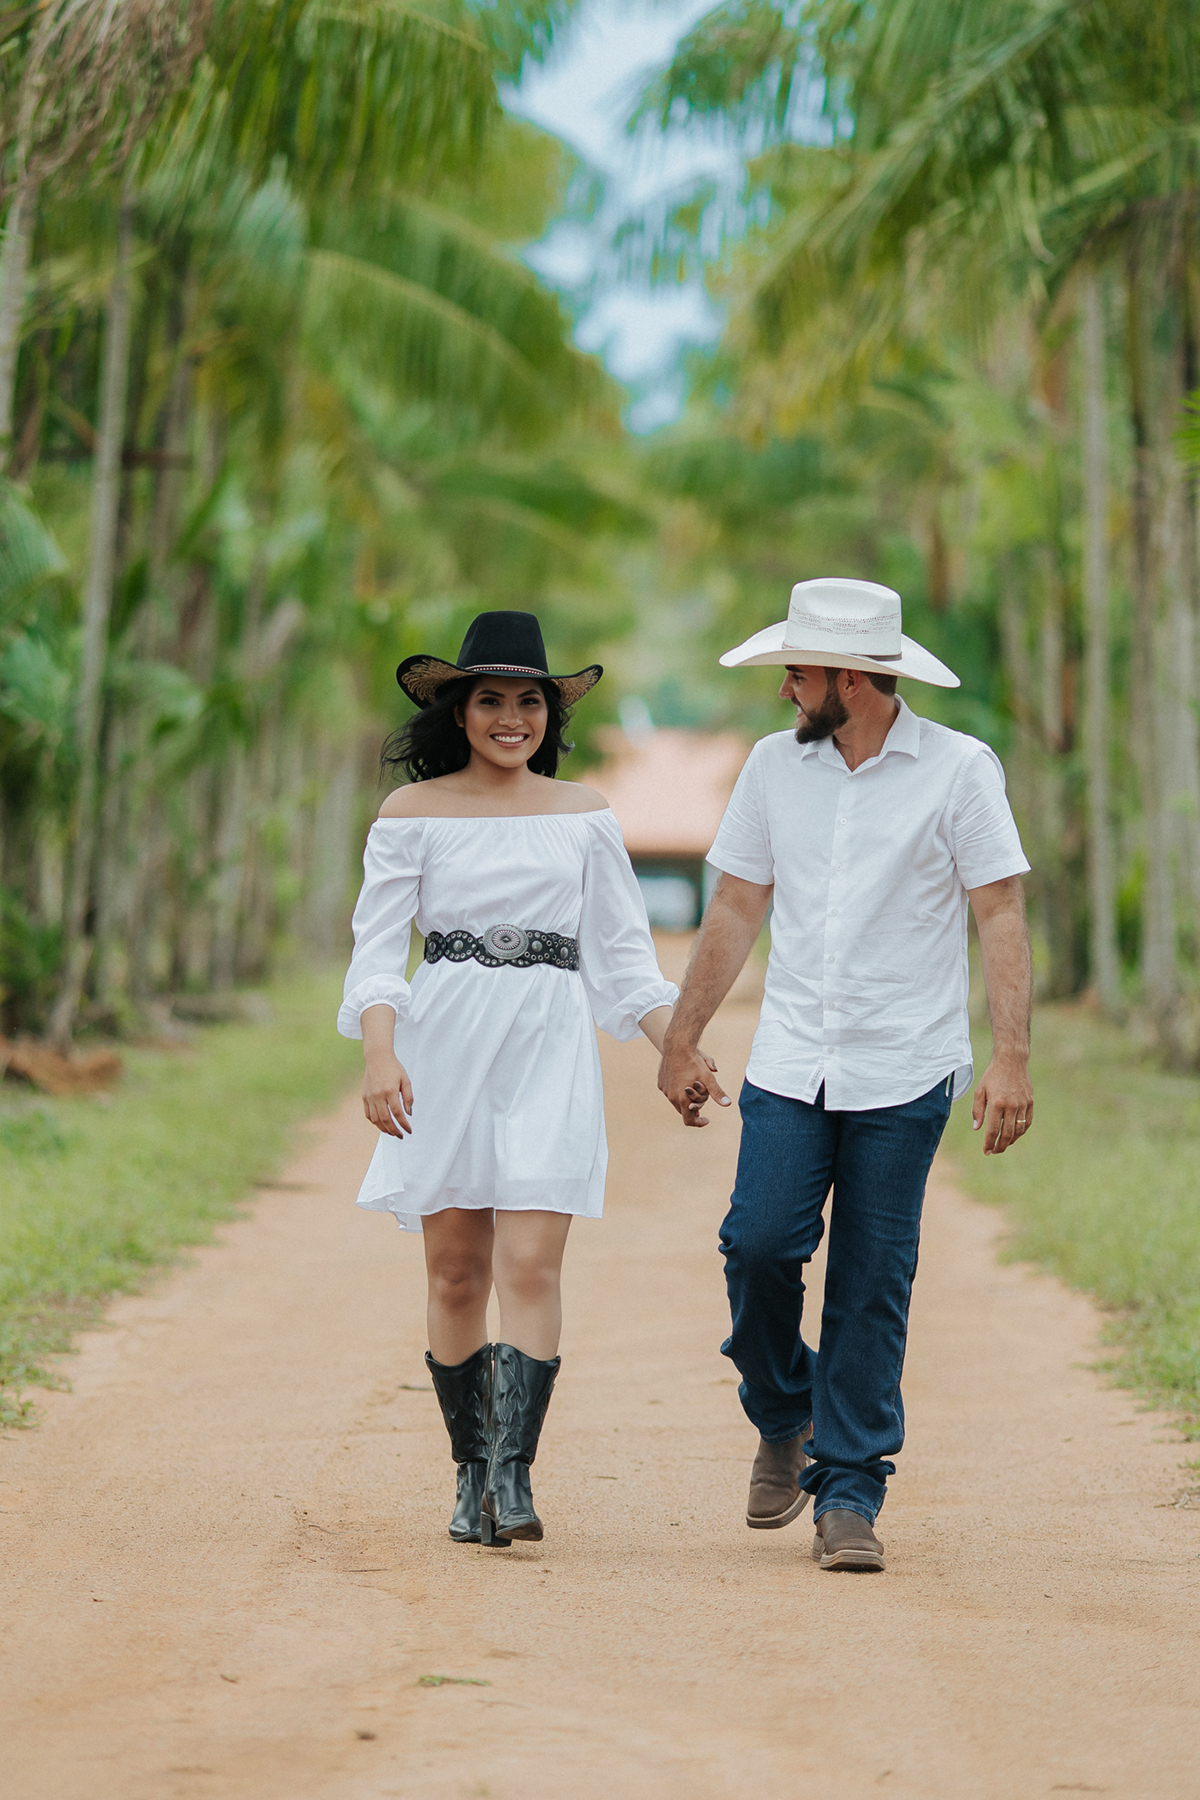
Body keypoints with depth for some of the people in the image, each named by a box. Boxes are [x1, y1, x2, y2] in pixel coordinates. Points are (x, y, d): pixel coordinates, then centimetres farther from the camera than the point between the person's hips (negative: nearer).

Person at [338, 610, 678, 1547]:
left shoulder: (584, 815, 11)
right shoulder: (414, 813, 6)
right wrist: (381, 1057, -15)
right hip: (444, 1046, 0)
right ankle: (471, 1472, 14)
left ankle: (513, 1475, -14)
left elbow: (623, 951, 14)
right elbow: (379, 945, 0)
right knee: (456, 1275, 3)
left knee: (531, 1266, -12)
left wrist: (678, 1050, 4)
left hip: (551, 1048, 0)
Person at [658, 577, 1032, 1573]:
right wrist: (683, 1040, 15)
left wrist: (1011, 1058, -15)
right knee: (759, 1245, -12)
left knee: (872, 1286, -1)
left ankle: (850, 1491, 9)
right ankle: (784, 1417, 15)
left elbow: (1002, 917, -5)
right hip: (790, 1068, 3)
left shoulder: (959, 769, -3)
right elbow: (735, 910, 15)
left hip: (905, 1076, -3)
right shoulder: (775, 764, 9)